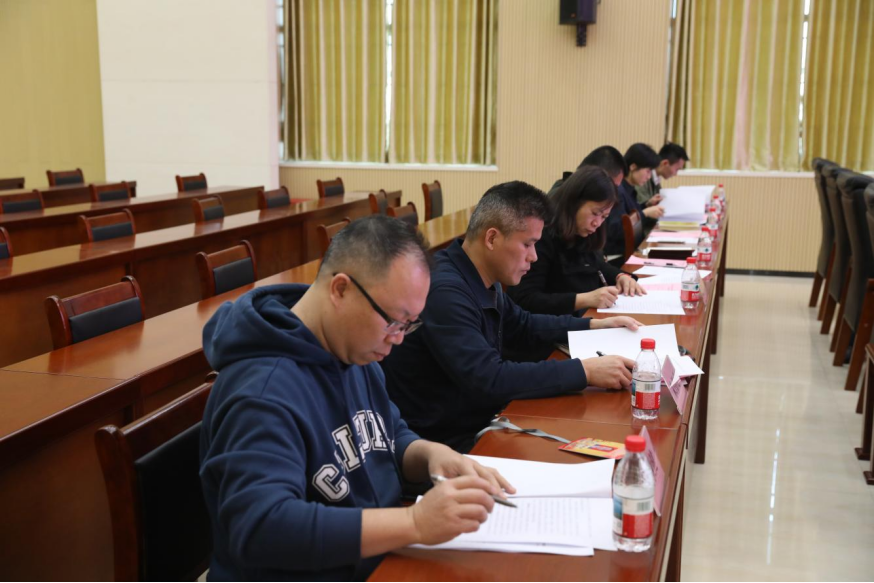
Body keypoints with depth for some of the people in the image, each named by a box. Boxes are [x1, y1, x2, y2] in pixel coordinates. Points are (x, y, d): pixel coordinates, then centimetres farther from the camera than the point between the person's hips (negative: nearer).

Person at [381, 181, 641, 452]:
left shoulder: (484, 280, 4)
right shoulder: (444, 291, -26)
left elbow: (522, 326, 22)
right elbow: (489, 380, -31)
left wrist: (594, 325, 15)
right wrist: (584, 371, -28)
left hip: (481, 419, 9)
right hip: (446, 441, -9)